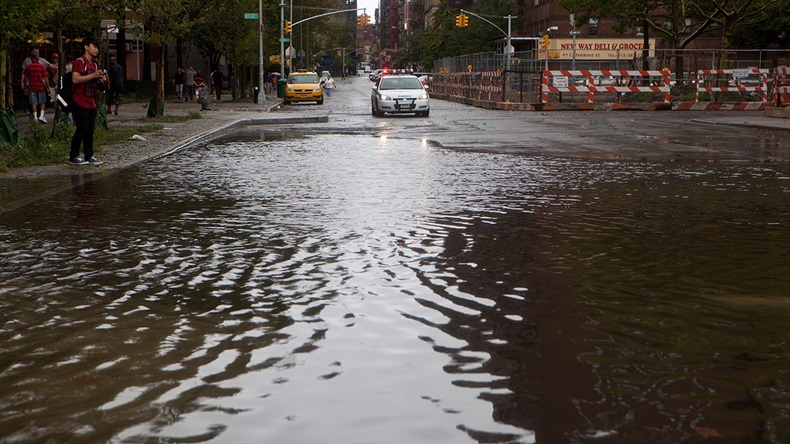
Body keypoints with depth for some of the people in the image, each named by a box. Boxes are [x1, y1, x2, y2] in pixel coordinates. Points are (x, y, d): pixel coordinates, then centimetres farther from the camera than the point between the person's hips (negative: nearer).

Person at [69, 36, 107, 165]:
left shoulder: (94, 64, 19)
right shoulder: (79, 62, -9)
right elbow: (75, 79, -22)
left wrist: (102, 81, 6)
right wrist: (93, 76, -24)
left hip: (91, 103, 9)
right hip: (80, 102, -9)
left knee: (90, 129, 7)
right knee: (82, 129, -9)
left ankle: (89, 156, 12)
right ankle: (73, 156, 0)